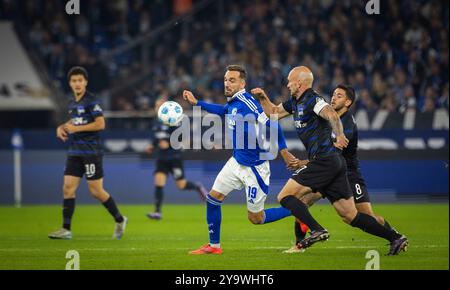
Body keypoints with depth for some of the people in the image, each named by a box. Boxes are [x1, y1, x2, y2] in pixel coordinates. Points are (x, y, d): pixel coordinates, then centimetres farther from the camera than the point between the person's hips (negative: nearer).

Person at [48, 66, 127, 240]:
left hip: (91, 152, -7)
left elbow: (100, 124, -16)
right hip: (74, 152, 7)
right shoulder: (72, 103, 14)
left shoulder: (91, 101, -10)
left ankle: (119, 220, 17)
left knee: (96, 191, -2)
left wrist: (76, 128, -17)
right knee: (68, 188, -2)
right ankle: (66, 229, 0)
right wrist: (63, 127, 9)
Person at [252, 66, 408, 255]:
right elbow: (273, 112, 33)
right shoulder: (296, 102, 20)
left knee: (285, 196, -7)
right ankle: (395, 238, 2)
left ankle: (317, 231, -19)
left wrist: (339, 135, -36)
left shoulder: (311, 99, -9)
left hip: (324, 161, -9)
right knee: (350, 215, 6)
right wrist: (262, 97, 19)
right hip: (335, 163, 9)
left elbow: (331, 114, -27)